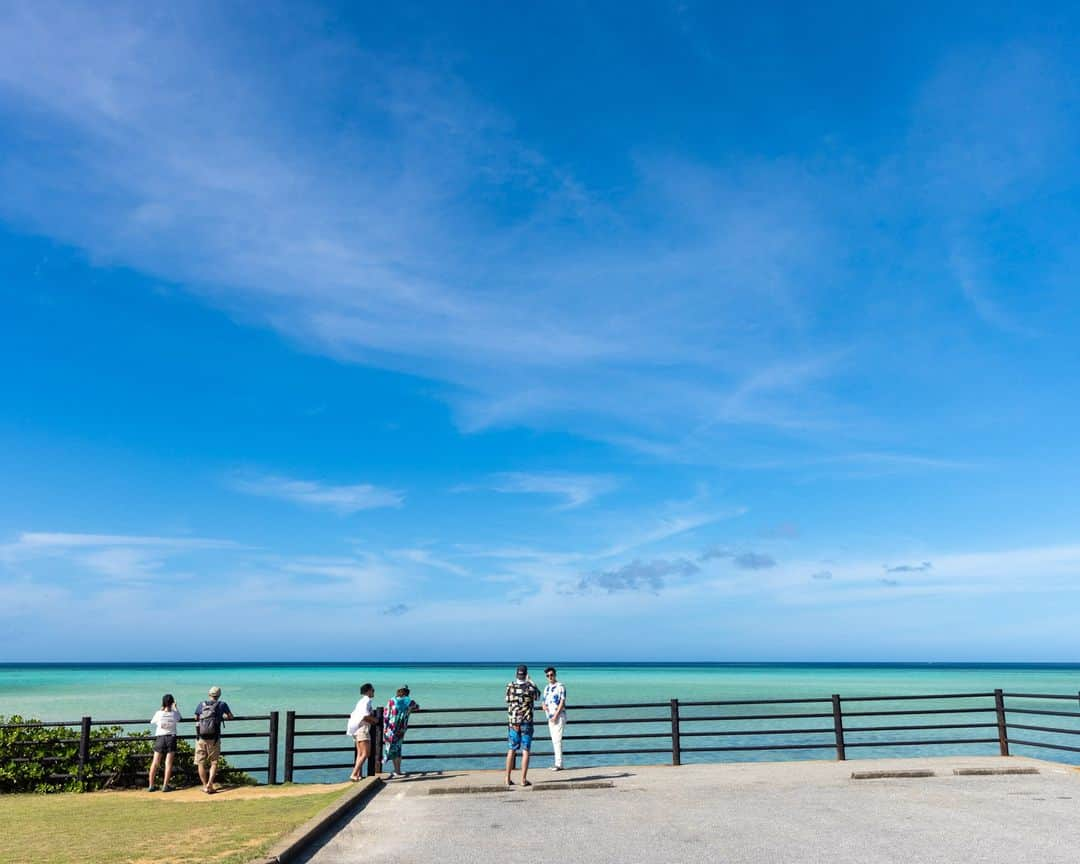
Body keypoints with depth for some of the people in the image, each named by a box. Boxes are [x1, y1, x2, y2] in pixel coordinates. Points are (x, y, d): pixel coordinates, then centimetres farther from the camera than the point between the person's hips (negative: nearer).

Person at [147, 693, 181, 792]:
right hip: (171, 738, -1)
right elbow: (179, 718, 18)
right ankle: (165, 785, 0)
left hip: (160, 738, 1)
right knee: (168, 763, 2)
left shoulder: (158, 713, -7)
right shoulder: (174, 713, -5)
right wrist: (175, 707, 27)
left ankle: (151, 785, 13)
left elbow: (152, 722, 12)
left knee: (155, 763, 9)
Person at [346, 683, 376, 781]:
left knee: (360, 754, 10)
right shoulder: (367, 700, -8)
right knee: (365, 754, -12)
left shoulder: (361, 701, 20)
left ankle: (359, 775, 9)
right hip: (363, 729, -10)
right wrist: (374, 720, -6)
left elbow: (352, 715, 21)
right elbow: (365, 716, -22)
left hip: (356, 729, 10)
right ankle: (354, 774, -18)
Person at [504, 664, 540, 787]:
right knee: (525, 751, 2)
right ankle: (523, 779, -1)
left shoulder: (510, 686, -4)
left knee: (512, 750, 12)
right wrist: (530, 681, 24)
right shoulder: (530, 687, -9)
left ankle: (508, 779, 13)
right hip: (526, 723, -2)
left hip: (513, 722, 3)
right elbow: (537, 696, 14)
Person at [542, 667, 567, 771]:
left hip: (559, 716, -7)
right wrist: (544, 706, -1)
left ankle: (559, 764, -9)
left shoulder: (560, 686, -7)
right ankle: (557, 763, 13)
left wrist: (556, 715, -18)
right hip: (550, 717, 7)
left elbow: (562, 702, -13)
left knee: (557, 740, -11)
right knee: (554, 740, 8)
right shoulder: (546, 688, 16)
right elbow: (544, 701, 22)